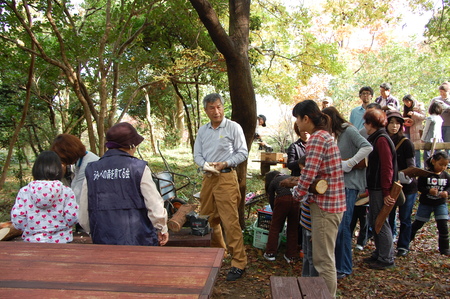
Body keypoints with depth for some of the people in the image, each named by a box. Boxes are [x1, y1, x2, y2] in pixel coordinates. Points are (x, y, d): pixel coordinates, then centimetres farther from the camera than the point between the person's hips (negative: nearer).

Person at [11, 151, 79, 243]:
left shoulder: (24, 192, -6)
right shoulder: (66, 192, -11)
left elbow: (17, 219, -7)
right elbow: (72, 218, -13)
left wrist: (31, 229, 9)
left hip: (33, 242, 2)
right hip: (60, 241, -1)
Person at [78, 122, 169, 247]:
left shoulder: (91, 171, 2)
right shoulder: (139, 168, -9)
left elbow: (84, 218, 5)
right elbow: (156, 208, -10)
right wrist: (162, 229, 9)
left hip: (102, 242, 4)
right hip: (138, 242, -3)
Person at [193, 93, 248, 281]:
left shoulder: (233, 127, -2)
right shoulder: (202, 130, 13)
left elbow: (243, 152, -3)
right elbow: (197, 154, 13)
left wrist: (225, 164, -15)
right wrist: (205, 164, -8)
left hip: (226, 177, -6)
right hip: (208, 177, 6)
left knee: (230, 221, -7)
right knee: (208, 218, 13)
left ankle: (239, 263, 2)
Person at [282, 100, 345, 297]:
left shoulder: (316, 139, -17)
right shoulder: (325, 135, 14)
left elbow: (309, 174, -23)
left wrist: (297, 195, -7)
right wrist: (296, 182, 11)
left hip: (325, 205, -10)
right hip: (332, 202, 10)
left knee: (323, 260, 1)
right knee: (325, 257, 21)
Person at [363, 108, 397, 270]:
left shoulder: (381, 140, -15)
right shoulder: (375, 139, 15)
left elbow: (387, 167, -20)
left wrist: (386, 192, -21)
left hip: (380, 189, -10)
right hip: (375, 188, 10)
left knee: (381, 222, -1)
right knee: (374, 221, 16)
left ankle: (386, 259, 11)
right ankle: (379, 254, 28)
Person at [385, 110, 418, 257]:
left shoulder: (406, 142, -10)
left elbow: (411, 165, -9)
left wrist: (408, 178, -25)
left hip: (407, 186, -3)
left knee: (404, 218, 6)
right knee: (388, 216, 9)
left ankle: (403, 246, 20)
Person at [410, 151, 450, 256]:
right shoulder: (425, 174, -14)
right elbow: (419, 187, -13)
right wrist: (428, 191, -29)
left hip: (440, 204, 3)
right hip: (426, 203, -2)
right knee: (418, 223, 11)